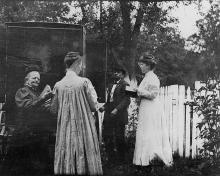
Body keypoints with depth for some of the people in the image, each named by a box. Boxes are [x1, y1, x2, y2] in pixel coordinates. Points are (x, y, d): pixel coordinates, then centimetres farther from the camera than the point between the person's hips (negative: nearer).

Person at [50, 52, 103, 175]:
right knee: (84, 157, 6)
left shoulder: (58, 85, -1)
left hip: (65, 129, 3)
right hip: (83, 127, -3)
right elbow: (94, 106, -7)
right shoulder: (84, 82, -10)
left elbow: (54, 110, 5)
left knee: (66, 161, 10)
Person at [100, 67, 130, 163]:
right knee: (107, 137, 6)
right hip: (109, 115, 7)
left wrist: (116, 109, -23)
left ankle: (121, 159, 14)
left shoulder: (125, 85, -5)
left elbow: (126, 100, -13)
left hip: (119, 115, -7)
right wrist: (104, 107, 6)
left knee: (119, 138, -1)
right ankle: (111, 158, 19)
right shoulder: (111, 86, 20)